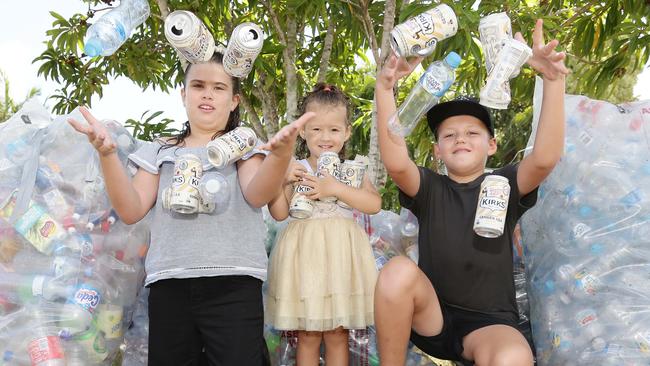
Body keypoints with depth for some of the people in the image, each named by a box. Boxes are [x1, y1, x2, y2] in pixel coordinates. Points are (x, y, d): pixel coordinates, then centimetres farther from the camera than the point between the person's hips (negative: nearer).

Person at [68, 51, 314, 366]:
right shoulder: (160, 151, 15)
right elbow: (131, 211, 4)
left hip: (233, 283, -2)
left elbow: (257, 195, -12)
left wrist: (281, 155, -33)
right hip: (169, 284, 3)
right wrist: (107, 154, -10)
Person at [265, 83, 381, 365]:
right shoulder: (294, 170, 4)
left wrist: (336, 188, -18)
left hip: (341, 257, 1)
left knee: (337, 334, 7)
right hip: (305, 255, 0)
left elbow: (375, 204, -9)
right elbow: (279, 213, -1)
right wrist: (281, 180, -14)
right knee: (307, 336, 6)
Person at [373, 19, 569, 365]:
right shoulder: (429, 189, 1)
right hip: (430, 318, 2)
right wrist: (385, 86, -34)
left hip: (490, 323, -1)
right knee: (398, 270, -31)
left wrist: (553, 79, -32)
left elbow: (546, 156, -19)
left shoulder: (504, 187, 2)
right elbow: (395, 161, -21)